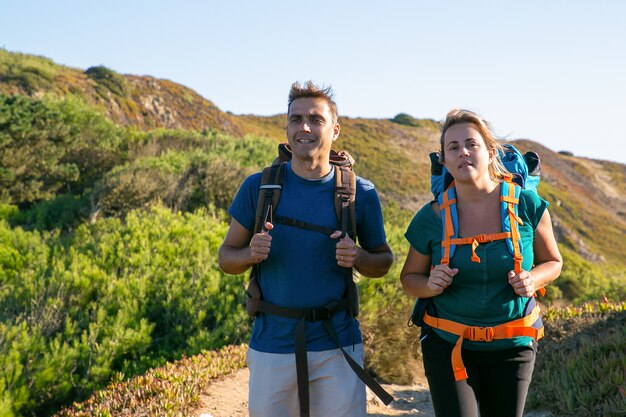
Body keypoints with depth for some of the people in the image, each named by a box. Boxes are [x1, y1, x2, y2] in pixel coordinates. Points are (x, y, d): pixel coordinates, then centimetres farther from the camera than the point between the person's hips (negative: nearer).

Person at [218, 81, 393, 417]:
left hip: (338, 346, 0)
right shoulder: (258, 186, -2)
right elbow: (226, 257, 4)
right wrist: (252, 253, -18)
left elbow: (383, 261, 8)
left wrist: (358, 257, -14)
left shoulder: (360, 192, -2)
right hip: (272, 346, 0)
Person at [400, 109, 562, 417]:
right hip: (448, 343, -1)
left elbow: (552, 262, 6)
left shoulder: (527, 206, -9)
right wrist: (431, 285, -19)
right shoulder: (431, 218, -9)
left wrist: (532, 280, -16)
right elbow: (409, 278, 4)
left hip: (512, 343, 1)